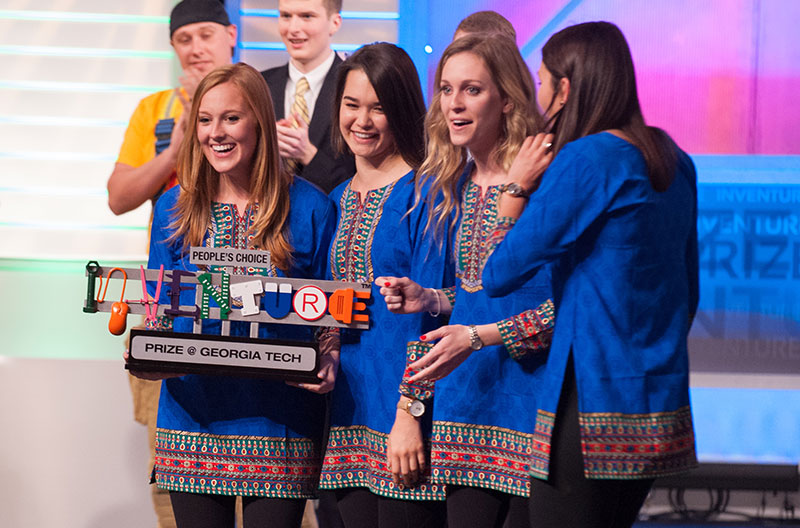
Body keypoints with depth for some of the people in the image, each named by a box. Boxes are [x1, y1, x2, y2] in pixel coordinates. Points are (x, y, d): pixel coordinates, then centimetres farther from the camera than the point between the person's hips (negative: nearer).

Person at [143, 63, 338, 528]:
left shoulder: (309, 208, -1)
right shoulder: (174, 208, 8)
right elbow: (159, 310, 12)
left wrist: (327, 365, -17)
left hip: (278, 419, -2)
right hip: (194, 417, 2)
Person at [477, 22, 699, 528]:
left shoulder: (585, 159, -13)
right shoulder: (674, 161, 12)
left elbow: (499, 274, -11)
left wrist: (517, 188, -1)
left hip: (594, 401, -9)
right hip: (659, 405, 9)